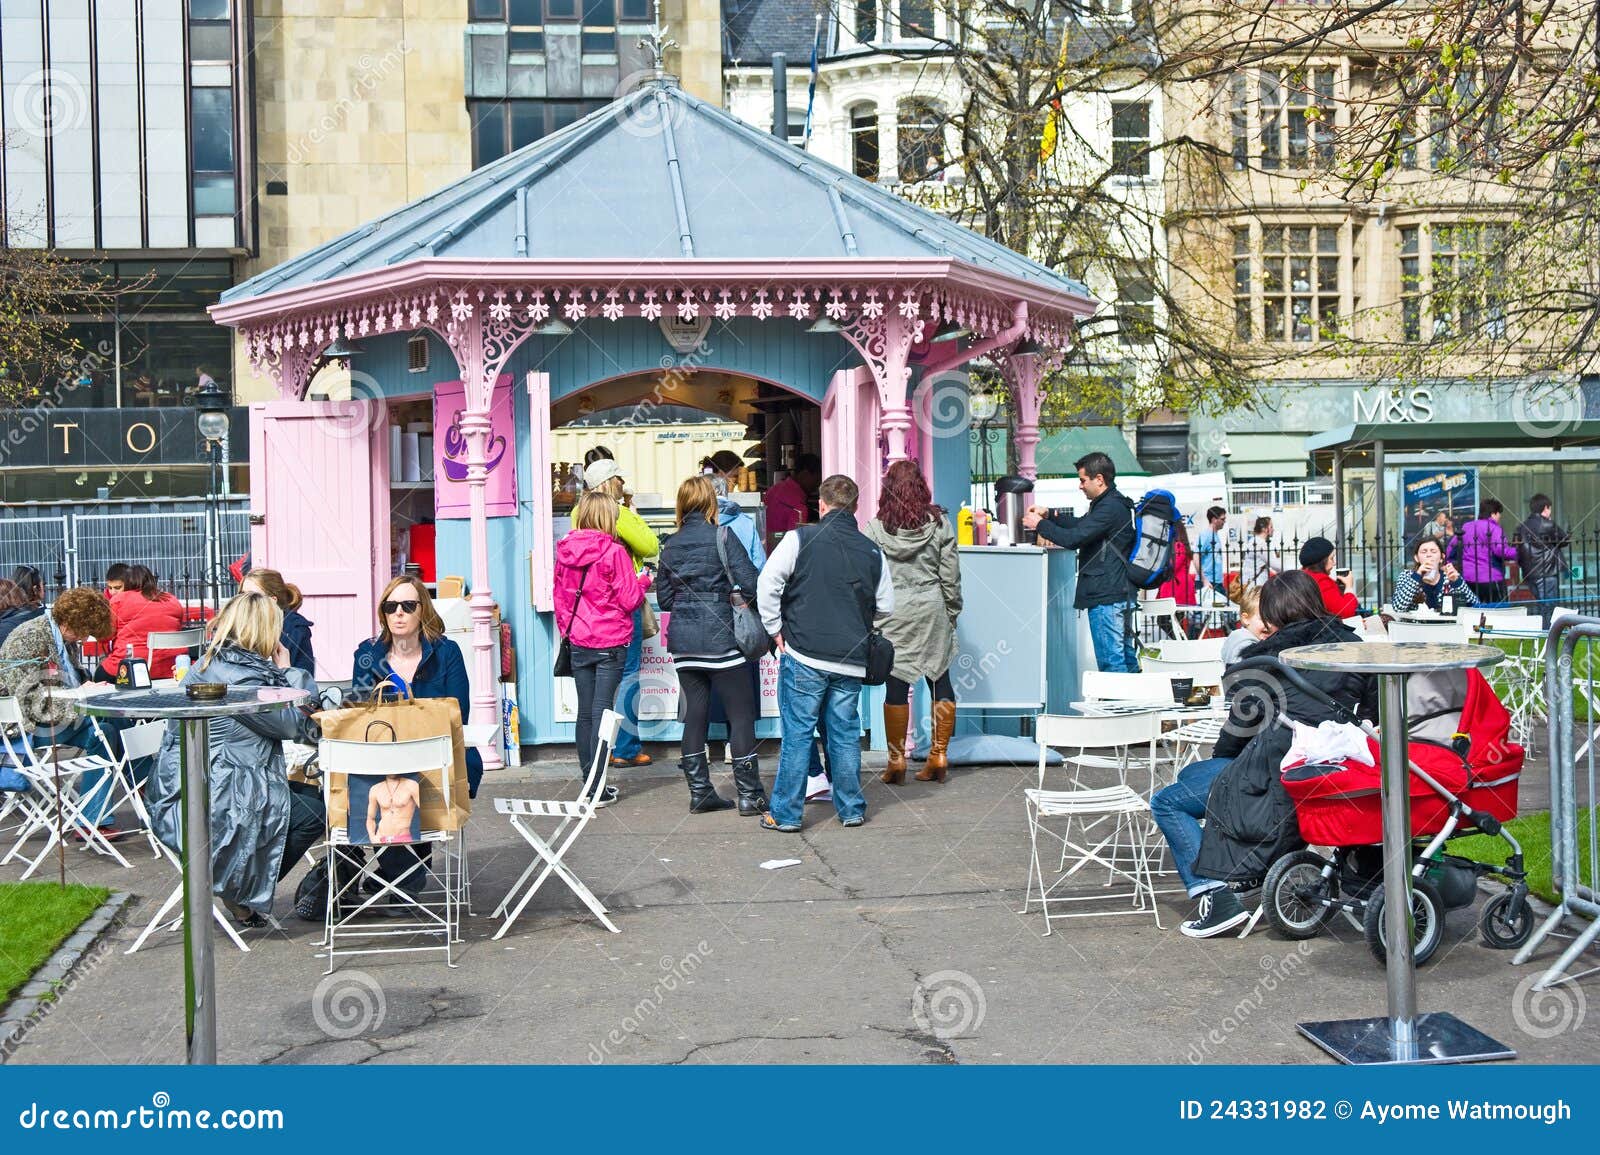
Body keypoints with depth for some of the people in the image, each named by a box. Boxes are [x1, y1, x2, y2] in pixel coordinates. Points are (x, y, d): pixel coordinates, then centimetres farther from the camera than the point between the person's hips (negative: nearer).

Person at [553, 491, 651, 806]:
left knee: (585, 712, 12)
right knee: (602, 710, -3)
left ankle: (588, 779, 19)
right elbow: (629, 600, -11)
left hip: (578, 643, 5)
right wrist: (642, 581, 8)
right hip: (610, 643, -5)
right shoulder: (614, 552, -12)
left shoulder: (564, 552, 3)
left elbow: (559, 598, 12)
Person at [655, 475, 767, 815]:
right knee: (741, 713, 1)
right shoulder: (721, 536, -7)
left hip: (682, 640, 5)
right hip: (719, 639, -5)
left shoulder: (671, 545, 9)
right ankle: (749, 795, 2)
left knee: (695, 712, 11)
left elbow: (664, 599, 14)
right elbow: (751, 582, -12)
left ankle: (699, 792, 13)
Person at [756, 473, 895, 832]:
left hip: (804, 656, -3)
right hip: (851, 660, 3)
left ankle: (786, 813, 6)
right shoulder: (872, 551, 6)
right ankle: (851, 809, 19)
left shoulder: (801, 539, -5)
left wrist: (775, 628, 2)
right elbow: (885, 607, 11)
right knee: (845, 734, 12)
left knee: (797, 733, 2)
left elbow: (768, 582, -9)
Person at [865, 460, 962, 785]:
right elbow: (951, 575, 1)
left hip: (893, 614, -1)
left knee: (896, 685, 3)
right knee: (939, 679, 10)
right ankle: (939, 755, 11)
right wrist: (952, 612, 11)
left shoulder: (875, 529, -5)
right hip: (932, 611, 1)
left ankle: (896, 761, 7)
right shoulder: (939, 524, -1)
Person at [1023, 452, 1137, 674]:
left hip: (1105, 596, -10)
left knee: (1110, 660, -8)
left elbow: (1074, 538, -21)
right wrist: (1050, 514, 17)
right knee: (1126, 655, 13)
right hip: (1120, 592, 10)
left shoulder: (1110, 508, -17)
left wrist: (1040, 524, -7)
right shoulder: (1114, 503, 17)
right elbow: (1082, 525, 29)